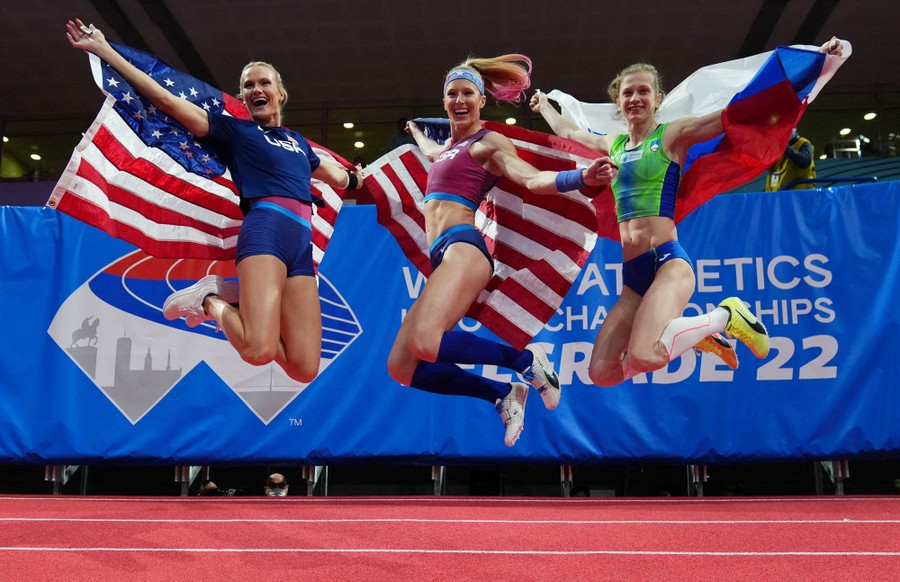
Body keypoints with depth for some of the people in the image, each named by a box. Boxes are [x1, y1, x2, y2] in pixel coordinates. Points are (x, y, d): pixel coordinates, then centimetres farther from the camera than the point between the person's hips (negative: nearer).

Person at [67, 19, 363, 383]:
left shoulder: (298, 142, 30)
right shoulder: (233, 129, 14)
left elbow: (339, 178, 47)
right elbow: (166, 99, 9)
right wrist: (104, 49, 7)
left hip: (303, 242, 6)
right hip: (266, 227, -5)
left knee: (305, 368, -10)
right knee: (258, 350, -28)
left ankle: (234, 297, 10)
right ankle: (209, 301, 3)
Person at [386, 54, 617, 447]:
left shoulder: (489, 142, 4)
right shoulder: (449, 147, 26)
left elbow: (533, 179, -11)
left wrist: (583, 178, -29)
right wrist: (416, 132, 72)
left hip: (463, 246, -8)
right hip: (442, 256, 8)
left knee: (424, 343, -33)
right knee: (401, 369, -1)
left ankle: (525, 361, -12)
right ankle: (504, 395, 5)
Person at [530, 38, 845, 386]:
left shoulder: (673, 135, 3)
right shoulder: (613, 146, 19)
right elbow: (566, 131, 38)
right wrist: (544, 105, 52)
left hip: (667, 262, -7)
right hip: (632, 275, 7)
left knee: (643, 356, -31)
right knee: (602, 373, -4)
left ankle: (725, 316, -1)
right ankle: (700, 334, 17)